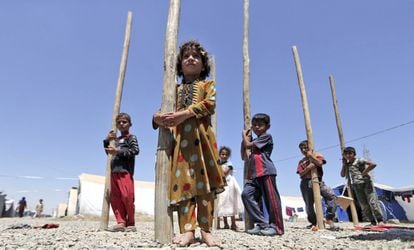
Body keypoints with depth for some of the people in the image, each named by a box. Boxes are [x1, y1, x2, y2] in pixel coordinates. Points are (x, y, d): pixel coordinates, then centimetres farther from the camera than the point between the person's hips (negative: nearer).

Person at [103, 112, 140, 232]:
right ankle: (121, 222, 3)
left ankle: (131, 223, 1)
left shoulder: (131, 137, 3)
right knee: (114, 197, 2)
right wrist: (107, 141, 17)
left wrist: (118, 151, -17)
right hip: (114, 171, 8)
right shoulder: (116, 140, 23)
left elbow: (135, 150, -14)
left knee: (127, 197, -10)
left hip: (125, 171, -8)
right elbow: (109, 152, 33)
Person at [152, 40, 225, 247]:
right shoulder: (175, 89, 26)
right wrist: (157, 117, -9)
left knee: (204, 179, -5)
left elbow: (209, 104, -2)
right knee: (183, 181, -7)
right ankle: (187, 230, -5)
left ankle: (206, 230, 2)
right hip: (179, 138, 2)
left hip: (201, 135, -2)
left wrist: (183, 114, -15)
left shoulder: (207, 84, 18)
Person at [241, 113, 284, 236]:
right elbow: (244, 157, 22)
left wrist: (244, 136, 14)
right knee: (246, 194, -10)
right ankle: (262, 224, -5)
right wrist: (244, 139, 18)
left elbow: (248, 145, -6)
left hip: (266, 172, -7)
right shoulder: (254, 142, 28)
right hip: (254, 174, 7)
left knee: (271, 199, -5)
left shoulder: (267, 136, 2)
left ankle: (276, 226, 6)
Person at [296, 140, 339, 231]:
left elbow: (320, 163, -13)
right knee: (309, 204, 2)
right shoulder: (301, 161, 15)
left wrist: (311, 156, -11)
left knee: (331, 195, -25)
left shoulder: (317, 155, 10)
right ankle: (314, 223, 20)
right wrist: (308, 168, -14)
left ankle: (329, 219, -23)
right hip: (306, 183, 2)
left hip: (318, 181, -2)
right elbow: (301, 174, 1)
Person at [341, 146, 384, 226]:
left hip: (366, 183, -6)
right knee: (363, 205, 4)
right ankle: (373, 222, 10)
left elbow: (373, 164, -13)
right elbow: (342, 175, 10)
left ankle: (380, 220, -3)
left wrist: (364, 172, -12)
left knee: (372, 202, -9)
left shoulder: (359, 161, -3)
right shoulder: (347, 165, 14)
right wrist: (344, 164, 4)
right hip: (356, 186, 6)